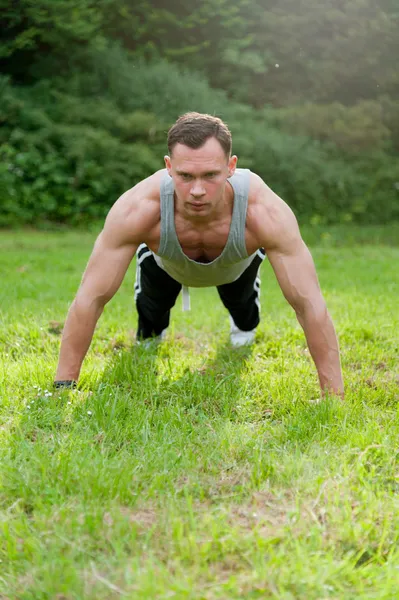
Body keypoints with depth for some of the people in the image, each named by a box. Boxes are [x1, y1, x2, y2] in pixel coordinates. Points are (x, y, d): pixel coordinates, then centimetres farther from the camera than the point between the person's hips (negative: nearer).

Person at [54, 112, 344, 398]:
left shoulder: (265, 212, -49)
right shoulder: (137, 209, -48)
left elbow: (309, 304, -43)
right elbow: (91, 298, -40)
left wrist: (334, 393, -44)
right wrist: (64, 383, -39)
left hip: (237, 264, 1)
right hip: (167, 263, 0)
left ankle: (245, 325, 65)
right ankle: (150, 330, 59)